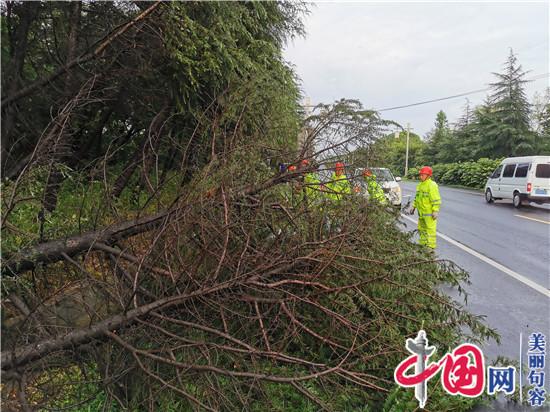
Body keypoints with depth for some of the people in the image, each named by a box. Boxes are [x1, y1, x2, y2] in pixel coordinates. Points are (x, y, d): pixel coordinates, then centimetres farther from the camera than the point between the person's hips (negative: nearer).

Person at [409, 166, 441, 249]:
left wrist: (435, 211, -20)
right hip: (421, 212, 9)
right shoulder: (420, 185, 13)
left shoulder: (432, 185, -14)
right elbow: (416, 198, 23)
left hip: (430, 213, -9)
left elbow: (436, 200, -17)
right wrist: (413, 207, 19)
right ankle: (423, 244, 28)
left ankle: (431, 247, 0)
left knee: (430, 230, -5)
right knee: (421, 229, 16)